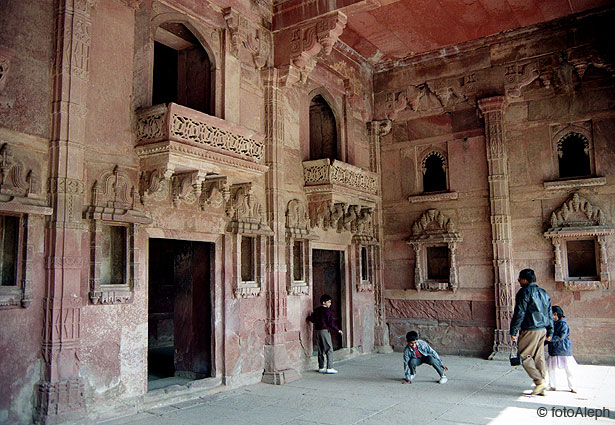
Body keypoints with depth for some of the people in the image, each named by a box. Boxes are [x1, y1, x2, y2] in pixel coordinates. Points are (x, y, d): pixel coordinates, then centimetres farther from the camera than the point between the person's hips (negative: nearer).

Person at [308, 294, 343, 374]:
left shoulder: (316, 310, 10)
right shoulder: (327, 311, -10)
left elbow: (312, 319, 11)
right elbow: (331, 323, -13)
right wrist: (338, 330, -4)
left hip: (317, 331, 7)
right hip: (325, 331, -7)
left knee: (321, 350, 13)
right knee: (329, 349, -4)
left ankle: (321, 367, 16)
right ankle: (329, 368, -9)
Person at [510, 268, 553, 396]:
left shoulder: (524, 292, -10)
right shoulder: (543, 293, 15)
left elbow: (519, 314, -14)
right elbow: (550, 314, 17)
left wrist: (513, 331, -9)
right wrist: (549, 332, 22)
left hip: (530, 330, -8)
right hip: (542, 329, 8)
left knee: (525, 356, 1)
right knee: (539, 357, 10)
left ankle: (540, 381, -7)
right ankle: (542, 388, 13)